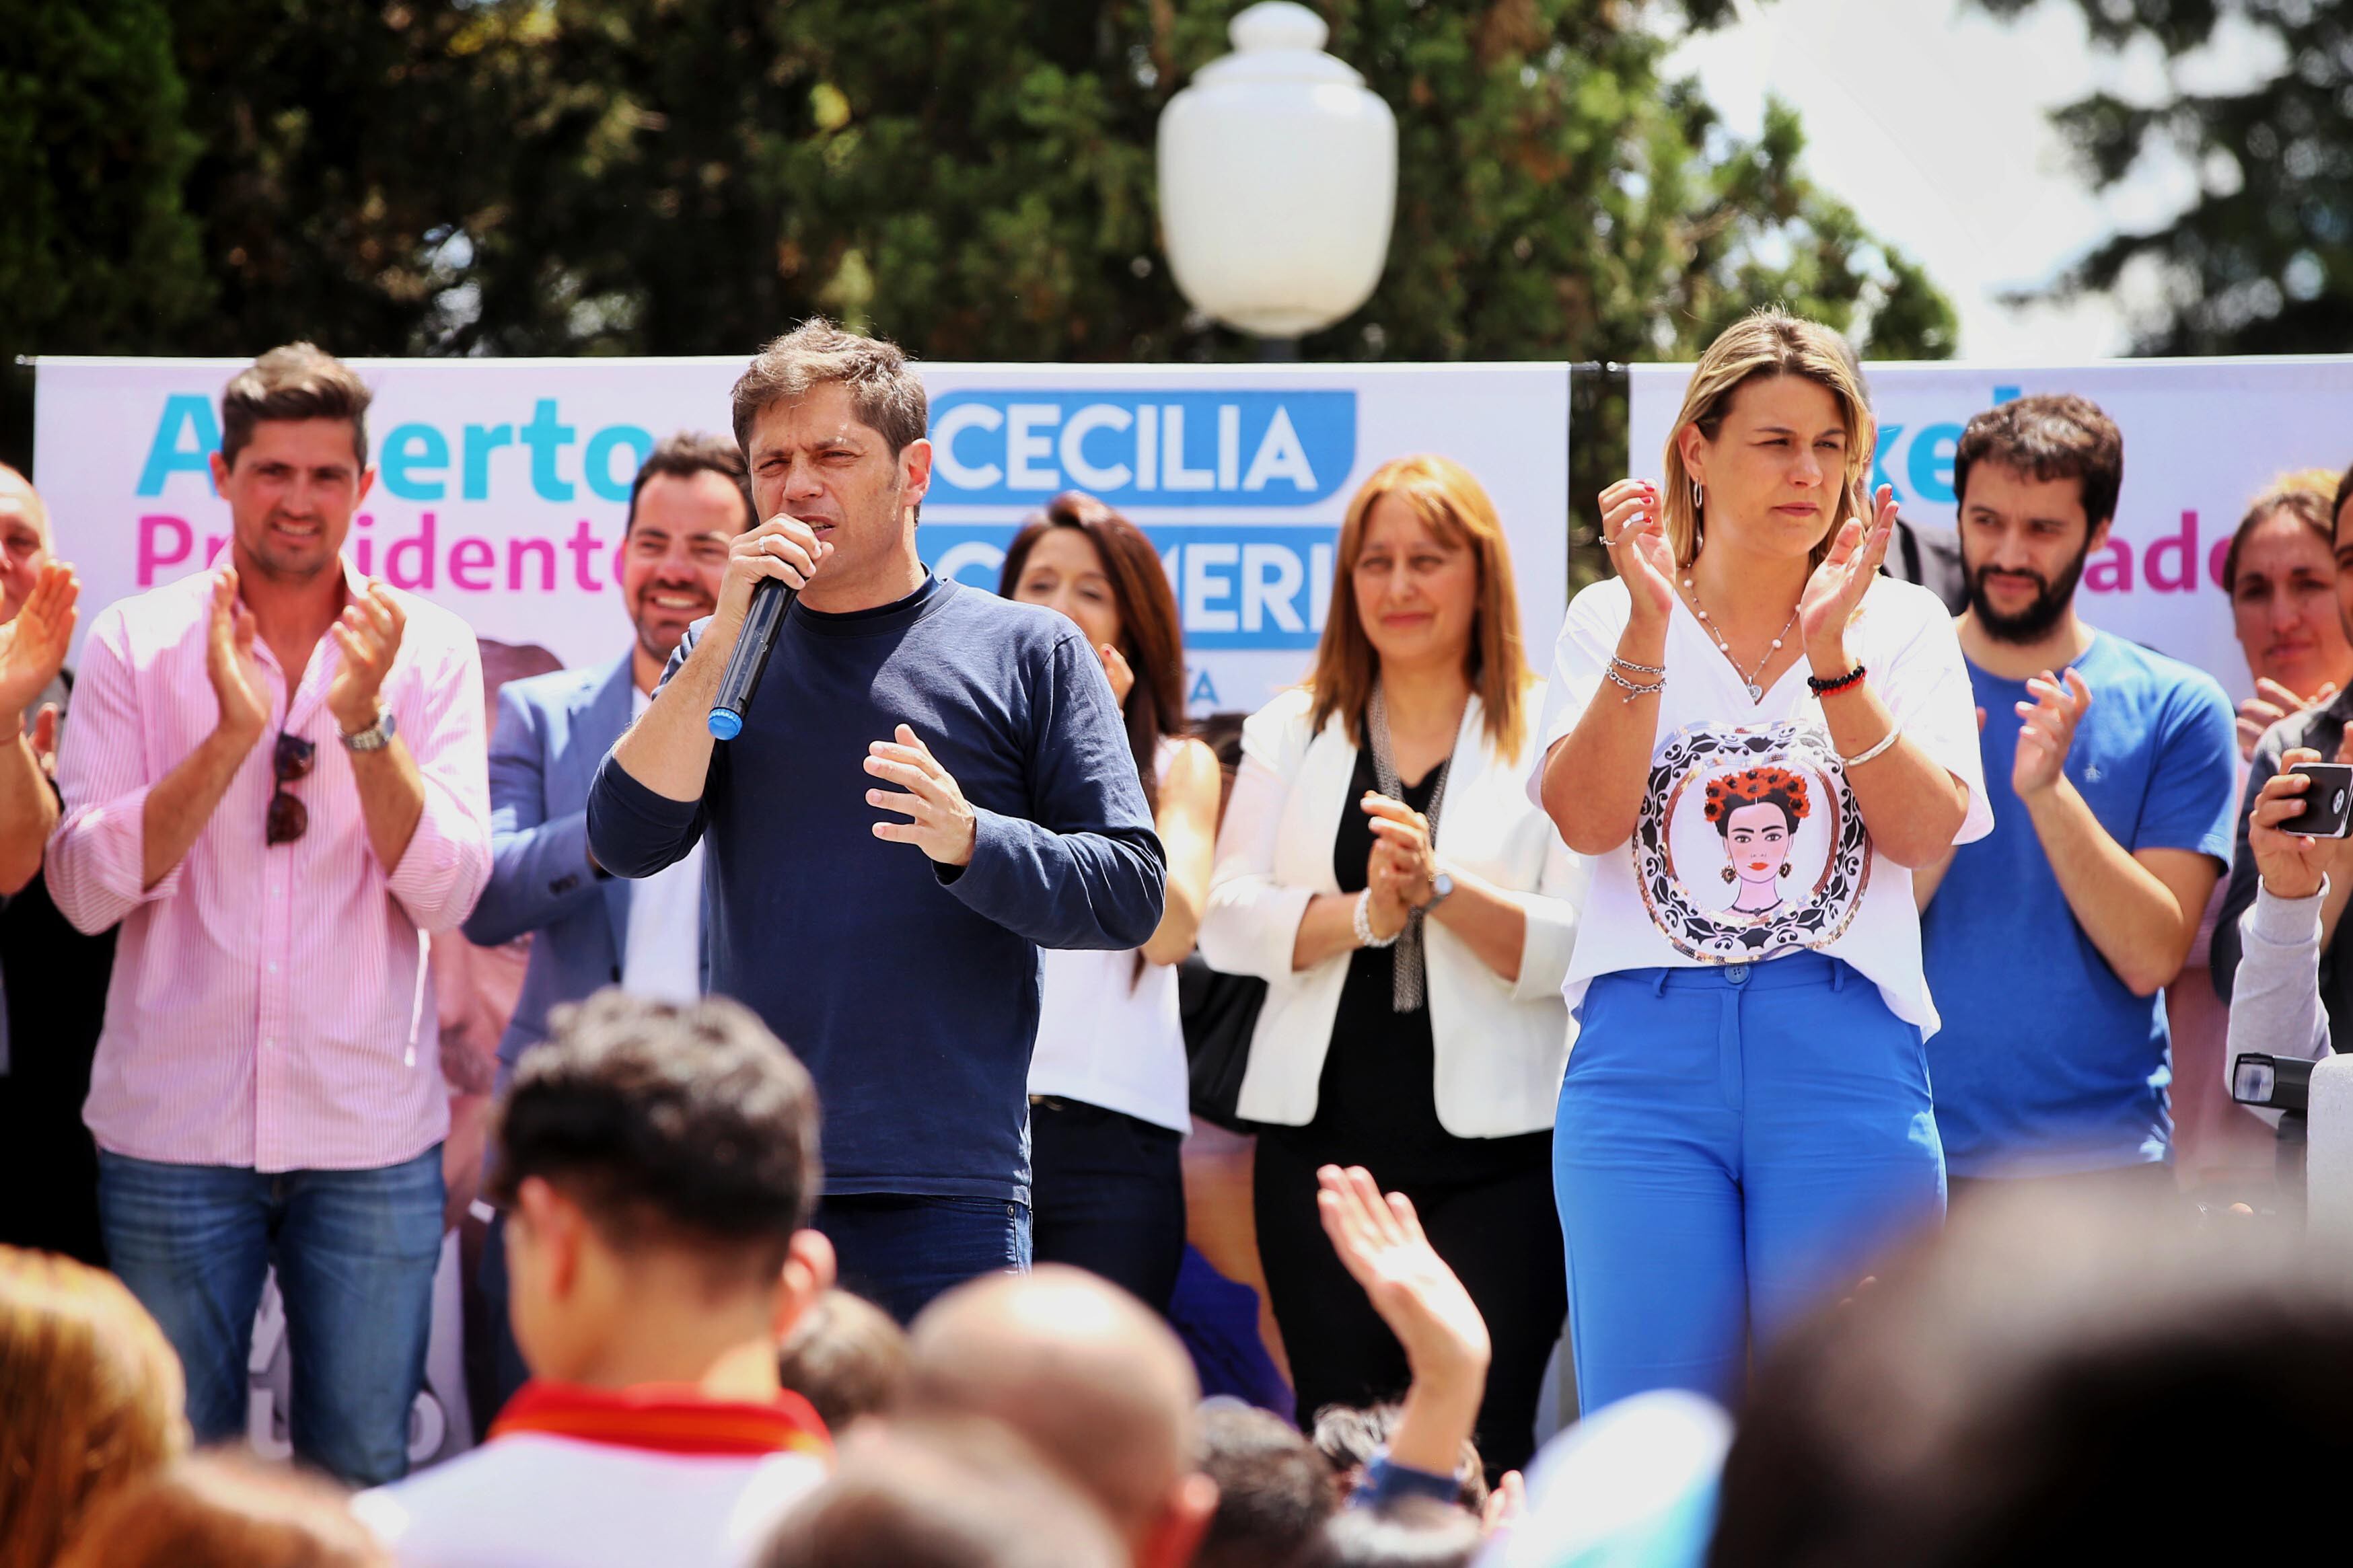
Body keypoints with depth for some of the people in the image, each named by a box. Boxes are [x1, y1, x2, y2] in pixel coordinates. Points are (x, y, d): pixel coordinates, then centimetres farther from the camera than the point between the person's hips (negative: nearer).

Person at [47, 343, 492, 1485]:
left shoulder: (429, 649, 3)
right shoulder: (136, 643, 1)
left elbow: (447, 894, -5)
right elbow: (85, 888, -8)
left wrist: (366, 722, -18)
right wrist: (232, 733, -17)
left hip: (370, 1133, 1)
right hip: (174, 1127, 0)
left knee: (362, 1477, 5)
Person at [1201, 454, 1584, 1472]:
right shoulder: (1290, 734, 15)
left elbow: (1583, 947, -7)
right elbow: (1227, 922, 3)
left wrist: (1441, 886, -21)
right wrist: (1363, 913, -14)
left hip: (1497, 1150, -3)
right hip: (1325, 1139, 3)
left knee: (1479, 1447, -10)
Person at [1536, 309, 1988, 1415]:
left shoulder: (1902, 626, 11)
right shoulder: (1611, 620, 11)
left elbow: (1924, 832, -4)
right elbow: (1589, 818, -4)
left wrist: (1831, 653, -15)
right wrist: (1650, 624, -14)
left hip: (1845, 1060, 0)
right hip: (1645, 1058, 0)